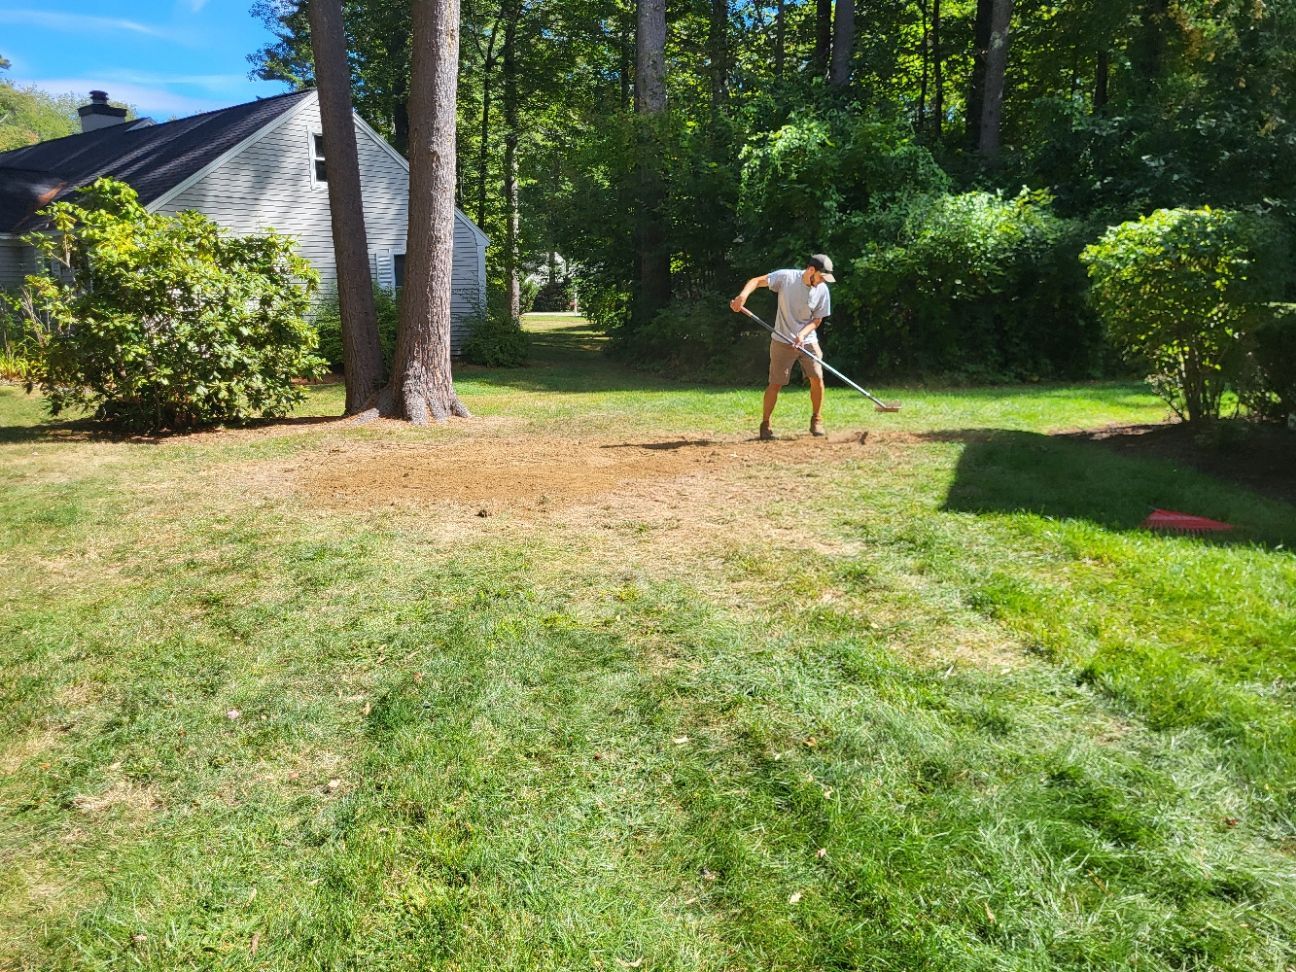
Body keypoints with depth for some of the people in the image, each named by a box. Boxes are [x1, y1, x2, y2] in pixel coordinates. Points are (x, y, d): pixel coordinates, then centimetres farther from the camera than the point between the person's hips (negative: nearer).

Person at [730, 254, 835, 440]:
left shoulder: (822, 290, -6)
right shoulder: (786, 277, -15)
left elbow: (817, 319, -1)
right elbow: (757, 280, -16)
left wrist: (802, 334, -19)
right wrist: (744, 295, -36)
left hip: (808, 340, 3)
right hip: (782, 341, -3)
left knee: (817, 377, -9)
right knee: (775, 383, -2)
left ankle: (816, 420, 11)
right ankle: (765, 424, 14)